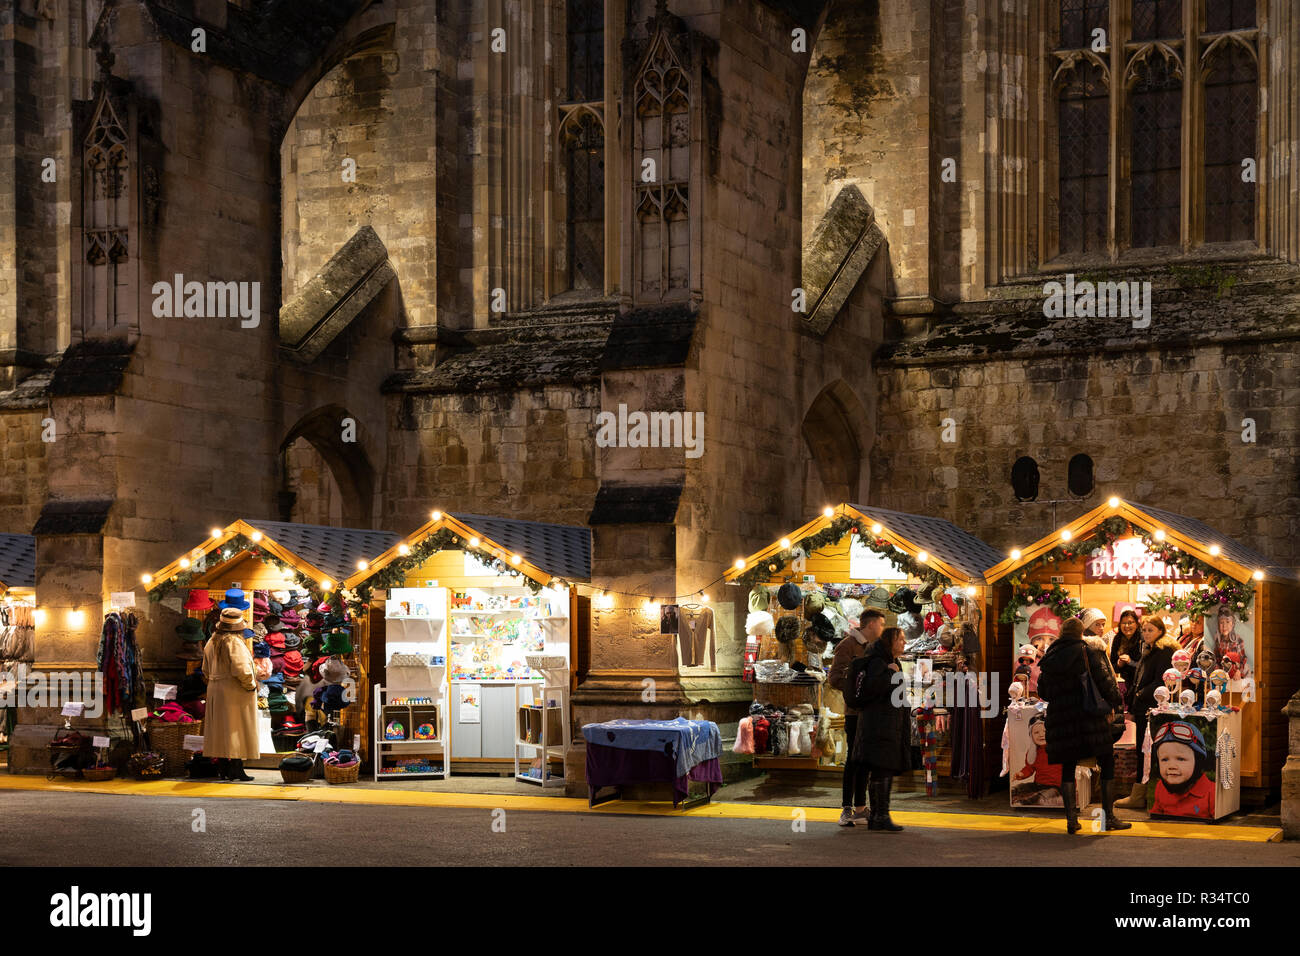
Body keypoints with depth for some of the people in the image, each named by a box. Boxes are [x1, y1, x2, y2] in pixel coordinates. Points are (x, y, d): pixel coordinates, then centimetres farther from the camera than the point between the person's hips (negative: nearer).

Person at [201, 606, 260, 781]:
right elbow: (240, 669, -25)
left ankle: (222, 766, 15)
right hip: (235, 694, -8)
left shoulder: (212, 642, 9)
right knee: (237, 729, -3)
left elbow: (206, 670, 15)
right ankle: (236, 768, -4)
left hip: (215, 690, 8)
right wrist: (251, 685, -11)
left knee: (221, 729, 11)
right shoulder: (234, 642, -17)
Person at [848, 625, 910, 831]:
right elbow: (870, 688, -25)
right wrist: (890, 673, -18)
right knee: (882, 769, -12)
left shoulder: (891, 663, 20)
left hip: (889, 726, 10)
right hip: (879, 726, -10)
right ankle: (881, 816, -13)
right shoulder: (878, 663, -11)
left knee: (885, 770, 9)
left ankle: (876, 816, 12)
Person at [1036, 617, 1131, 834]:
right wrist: (1116, 699, 8)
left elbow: (1042, 691, 12)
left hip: (1061, 718, 4)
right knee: (1107, 765, 6)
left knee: (1068, 768, 10)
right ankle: (1109, 817, 6)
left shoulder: (1050, 658, 8)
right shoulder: (1089, 652, -4)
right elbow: (1104, 681, -8)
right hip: (1090, 718, -4)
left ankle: (1071, 819, 6)